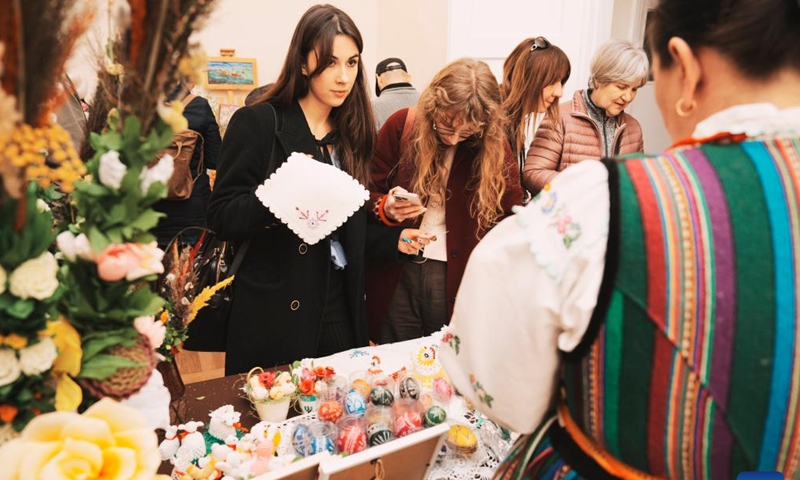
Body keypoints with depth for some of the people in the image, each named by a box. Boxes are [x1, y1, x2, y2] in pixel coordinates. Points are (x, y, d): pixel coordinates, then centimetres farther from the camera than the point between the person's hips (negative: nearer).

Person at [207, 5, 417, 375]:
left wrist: (394, 240, 2)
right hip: (275, 311, -5)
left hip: (341, 311, 5)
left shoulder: (351, 133, 10)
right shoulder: (257, 123, -7)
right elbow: (221, 215, -11)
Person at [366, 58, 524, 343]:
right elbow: (368, 193, 3)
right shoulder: (401, 126, -4)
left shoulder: (493, 144, -4)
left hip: (460, 277, 0)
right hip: (396, 274, 1)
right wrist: (386, 209, -18)